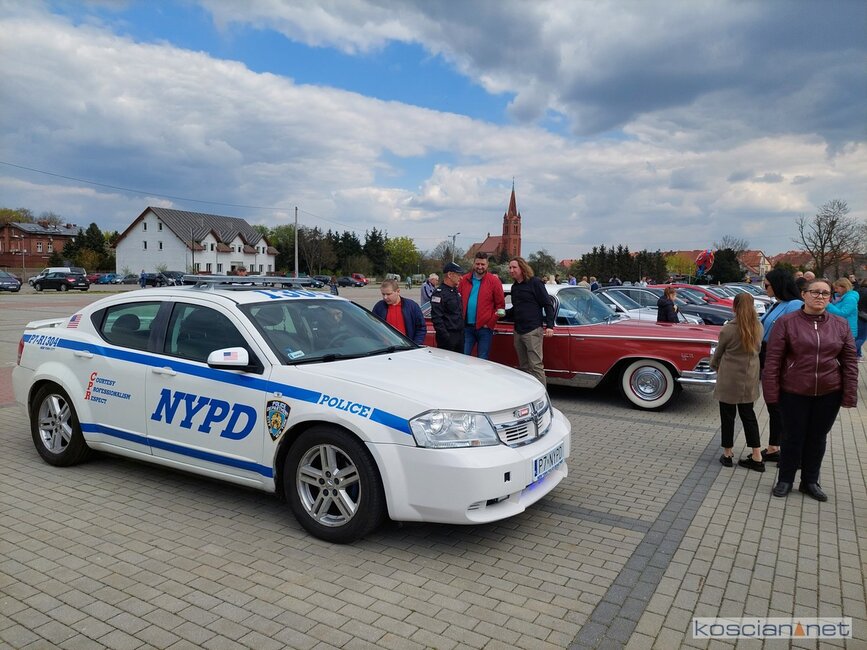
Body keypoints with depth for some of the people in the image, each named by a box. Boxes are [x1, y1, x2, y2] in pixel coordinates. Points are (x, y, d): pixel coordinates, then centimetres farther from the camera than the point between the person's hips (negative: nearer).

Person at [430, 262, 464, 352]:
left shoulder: (456, 291, 16)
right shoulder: (439, 293, -13)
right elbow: (436, 317, -20)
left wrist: (462, 332, 17)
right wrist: (445, 336, -23)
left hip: (459, 335, 9)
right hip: (448, 337, -9)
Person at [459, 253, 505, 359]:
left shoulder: (494, 281, -1)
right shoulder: (464, 280, 8)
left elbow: (500, 304, -1)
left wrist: (490, 322, -9)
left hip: (484, 328, -3)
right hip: (466, 327, 3)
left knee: (482, 360, 5)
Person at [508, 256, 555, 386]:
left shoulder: (535, 283, -5)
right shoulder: (514, 287, 16)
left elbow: (548, 305, -6)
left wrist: (549, 325, -15)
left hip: (533, 331, -7)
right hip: (518, 332, 7)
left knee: (535, 366, -10)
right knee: (523, 366, 11)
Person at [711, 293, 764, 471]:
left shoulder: (728, 329, -17)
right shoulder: (758, 327, -3)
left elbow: (718, 354, -4)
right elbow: (757, 349, 8)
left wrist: (714, 366, 16)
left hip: (728, 379, -4)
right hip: (749, 379, 4)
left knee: (727, 416, 9)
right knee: (748, 415, 15)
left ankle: (727, 454, 18)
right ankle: (757, 457, 16)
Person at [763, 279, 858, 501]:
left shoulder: (841, 325, 2)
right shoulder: (786, 322, -7)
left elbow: (849, 362, 4)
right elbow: (772, 360, -8)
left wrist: (849, 395, -1)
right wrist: (771, 392, -12)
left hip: (829, 394, 3)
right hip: (794, 393, -3)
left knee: (818, 438, 14)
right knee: (794, 437, 7)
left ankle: (810, 481, 30)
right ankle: (785, 480, 24)